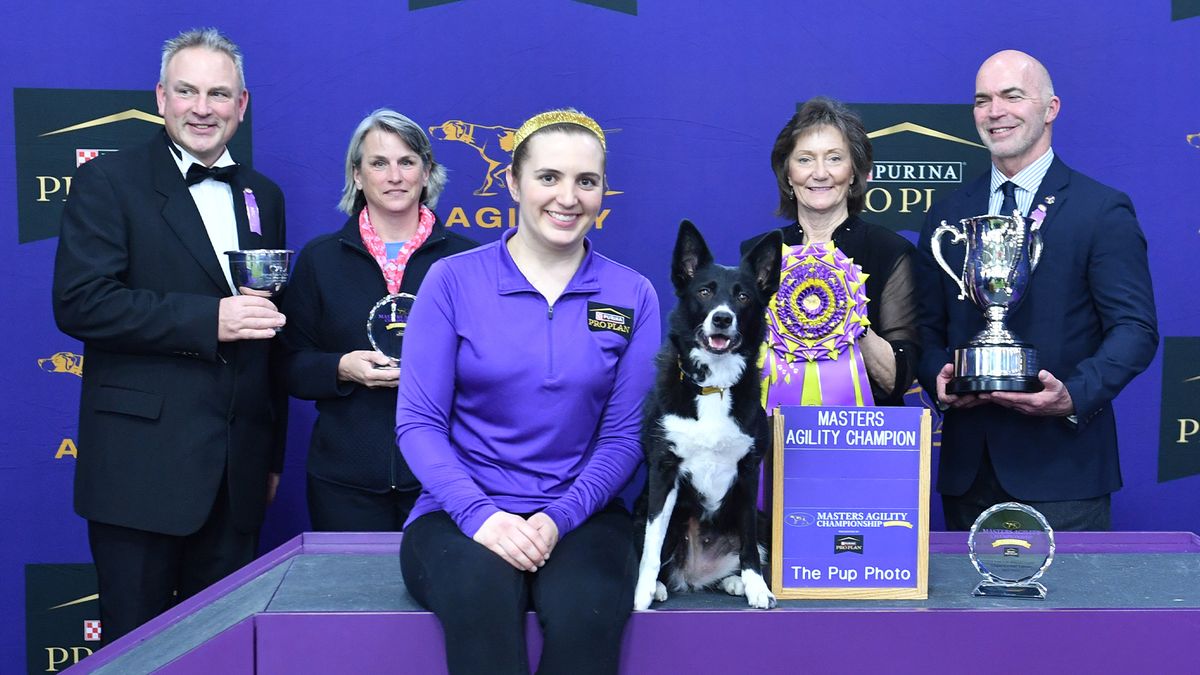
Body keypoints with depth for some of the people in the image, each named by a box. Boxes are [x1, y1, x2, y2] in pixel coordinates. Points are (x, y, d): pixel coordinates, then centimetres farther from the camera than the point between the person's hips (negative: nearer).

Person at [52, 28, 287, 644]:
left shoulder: (264, 196, 14)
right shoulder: (108, 182, -1)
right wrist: (208, 318, -21)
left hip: (238, 471, 5)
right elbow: (78, 303, -14)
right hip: (142, 465, -4)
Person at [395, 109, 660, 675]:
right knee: (482, 593, -35)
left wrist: (560, 517, -14)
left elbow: (624, 434, 3)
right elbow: (418, 422, -2)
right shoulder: (452, 280, 1)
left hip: (581, 515, 1)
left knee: (585, 610, -32)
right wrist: (478, 513, -18)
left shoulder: (632, 297, 5)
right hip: (462, 512, -1)